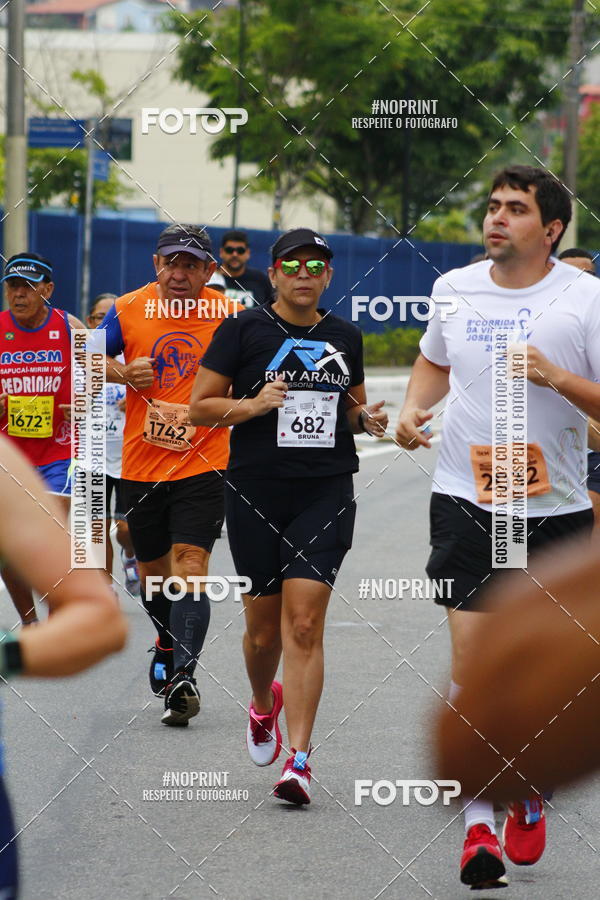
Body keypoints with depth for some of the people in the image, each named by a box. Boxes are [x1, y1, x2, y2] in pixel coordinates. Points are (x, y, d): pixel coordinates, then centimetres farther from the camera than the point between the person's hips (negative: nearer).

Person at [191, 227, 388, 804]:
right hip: (255, 495, -1)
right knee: (263, 627, 8)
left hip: (326, 495, 1)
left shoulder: (344, 337, 11)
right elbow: (200, 406, -1)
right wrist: (253, 404, -17)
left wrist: (366, 418, 2)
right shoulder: (244, 329, 0)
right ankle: (263, 706, 42)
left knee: (304, 624, -11)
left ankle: (297, 758, -13)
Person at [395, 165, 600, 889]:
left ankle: (528, 791, 34)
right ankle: (478, 823, -8)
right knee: (473, 658, -11)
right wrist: (413, 410, 7)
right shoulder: (454, 288, 5)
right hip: (466, 502, 1)